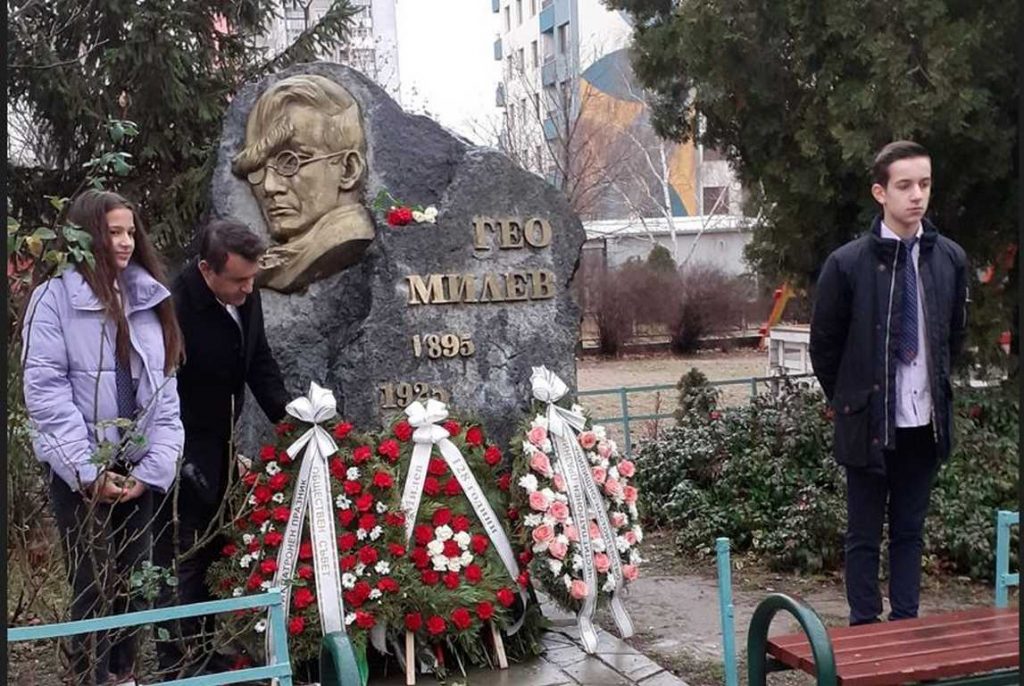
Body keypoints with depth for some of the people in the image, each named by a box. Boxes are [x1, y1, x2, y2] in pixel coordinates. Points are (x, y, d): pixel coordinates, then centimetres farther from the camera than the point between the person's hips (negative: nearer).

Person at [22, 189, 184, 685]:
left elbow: (164, 386, 7)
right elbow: (45, 388, -12)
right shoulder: (56, 296, -6)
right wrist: (87, 470, -16)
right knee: (93, 586, 1)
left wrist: (154, 465, -4)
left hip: (137, 467, 5)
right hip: (80, 470, -4)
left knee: (131, 582, 11)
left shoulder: (150, 298, 10)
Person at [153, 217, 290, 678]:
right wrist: (180, 462, -24)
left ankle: (206, 653, 33)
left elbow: (258, 359, 9)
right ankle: (179, 667, 12)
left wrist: (284, 410, -3)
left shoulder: (246, 296, -5)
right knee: (181, 560, 0)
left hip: (219, 447, 8)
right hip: (182, 455, -8)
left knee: (214, 553, 18)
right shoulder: (175, 308, -27)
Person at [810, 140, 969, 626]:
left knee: (910, 531, 14)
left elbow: (956, 333, 15)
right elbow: (824, 344, -1)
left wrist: (936, 387, 14)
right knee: (864, 535, 8)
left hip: (926, 422, 4)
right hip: (870, 422, -3)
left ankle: (906, 625, 25)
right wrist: (848, 402, 4)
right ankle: (865, 630, 18)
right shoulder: (847, 264, -11)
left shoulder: (950, 258, 1)